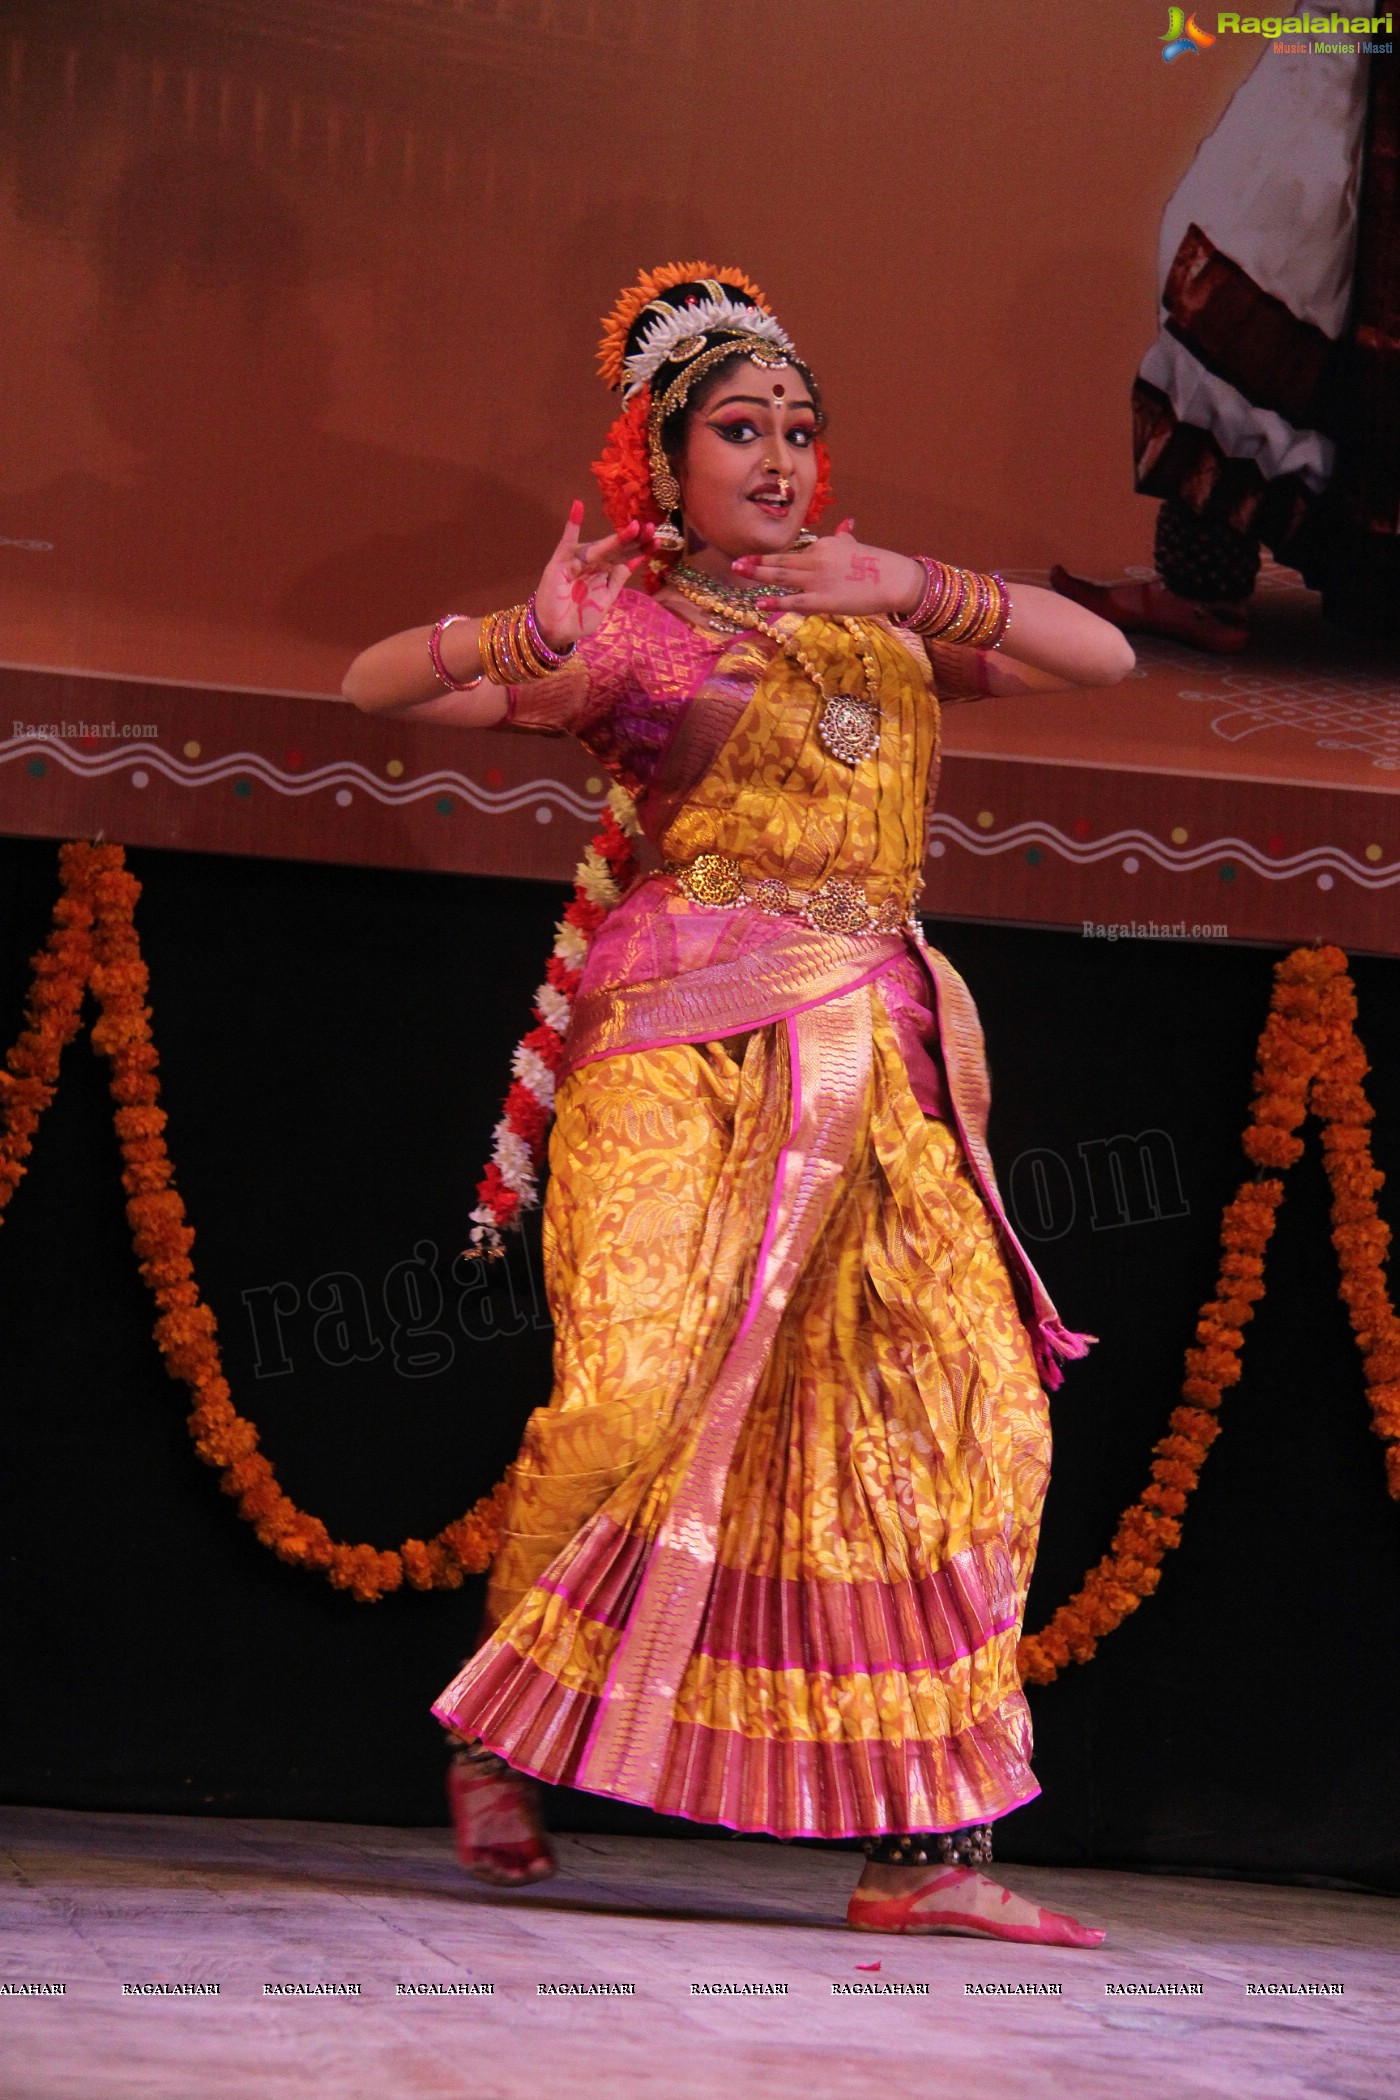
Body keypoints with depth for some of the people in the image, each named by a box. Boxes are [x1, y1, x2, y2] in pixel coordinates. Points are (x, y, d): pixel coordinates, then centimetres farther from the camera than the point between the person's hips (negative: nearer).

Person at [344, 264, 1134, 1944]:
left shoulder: (874, 620, 20)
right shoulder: (623, 627, 9)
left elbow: (1105, 659, 12)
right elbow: (372, 684, 3)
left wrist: (916, 589, -1)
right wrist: (511, 645, -16)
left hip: (873, 1050, 5)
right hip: (695, 1036, -5)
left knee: (968, 1406, -5)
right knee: (640, 1392, -19)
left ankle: (920, 1843, -3)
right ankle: (503, 1738, 6)